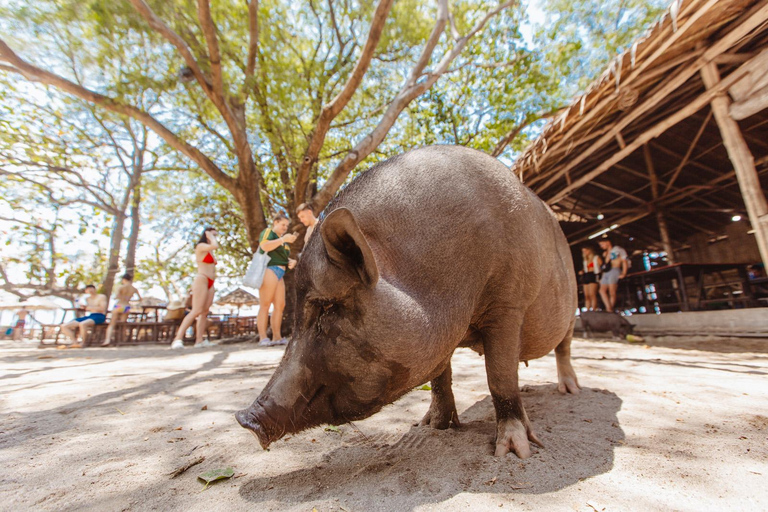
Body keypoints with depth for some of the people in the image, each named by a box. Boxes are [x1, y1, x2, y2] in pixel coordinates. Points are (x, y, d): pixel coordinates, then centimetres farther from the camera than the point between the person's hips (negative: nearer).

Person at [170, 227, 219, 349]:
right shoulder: (201, 246, -2)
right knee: (196, 311, -18)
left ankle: (199, 340, -3)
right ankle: (178, 339, -19)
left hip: (210, 284, 8)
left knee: (205, 312, -1)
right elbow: (215, 246, -22)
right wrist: (209, 236, -3)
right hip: (201, 281, -8)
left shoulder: (210, 252, 23)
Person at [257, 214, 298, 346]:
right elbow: (264, 246, -17)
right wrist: (283, 239, -21)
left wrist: (291, 261, 9)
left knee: (280, 305, 4)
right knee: (265, 305, -10)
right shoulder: (267, 232, 3)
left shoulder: (282, 240, 27)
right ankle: (263, 338, -11)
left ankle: (277, 337, 7)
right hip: (269, 270, -9)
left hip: (279, 273, 9)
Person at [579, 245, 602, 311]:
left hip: (593, 276, -7)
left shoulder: (596, 258, 4)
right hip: (586, 276, 7)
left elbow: (602, 266, -3)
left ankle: (593, 310, -17)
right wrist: (582, 272, 6)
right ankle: (587, 310, 1)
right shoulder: (585, 260, 23)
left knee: (592, 294, -16)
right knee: (586, 296, 1)